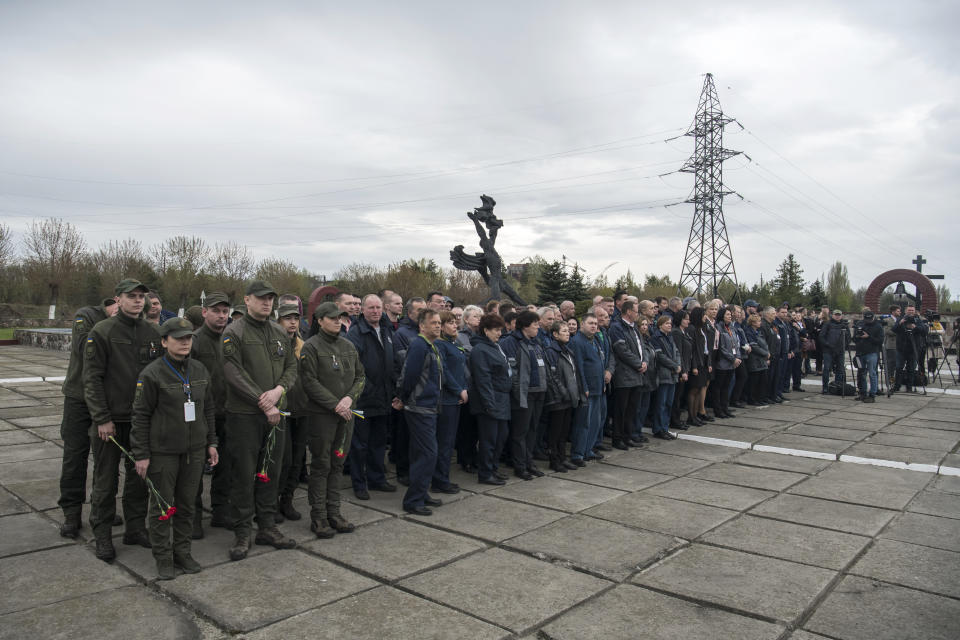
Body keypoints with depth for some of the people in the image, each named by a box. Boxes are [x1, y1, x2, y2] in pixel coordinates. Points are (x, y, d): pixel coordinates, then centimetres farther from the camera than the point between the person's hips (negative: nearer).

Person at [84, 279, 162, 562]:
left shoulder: (152, 333, 7)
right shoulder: (102, 331, -7)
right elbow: (92, 379, -9)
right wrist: (102, 418, -13)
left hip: (142, 419, 4)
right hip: (110, 419, -4)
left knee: (139, 475, 12)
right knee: (105, 479, 5)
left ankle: (135, 527, 25)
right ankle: (102, 535, 18)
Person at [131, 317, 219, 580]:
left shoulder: (200, 371, 6)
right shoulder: (152, 374, -10)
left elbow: (209, 409, 14)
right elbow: (140, 416, -8)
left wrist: (211, 442, 12)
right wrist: (141, 454, -9)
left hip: (195, 450, 5)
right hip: (163, 451, -4)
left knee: (188, 503, 12)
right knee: (162, 505, 5)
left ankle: (182, 551, 26)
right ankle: (163, 557, 19)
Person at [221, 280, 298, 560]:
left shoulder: (281, 334, 12)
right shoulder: (234, 332, -7)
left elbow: (291, 367, 10)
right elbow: (234, 374, -15)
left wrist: (279, 390, -11)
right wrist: (262, 402, -17)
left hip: (275, 413, 6)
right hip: (244, 414, -5)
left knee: (270, 471, 12)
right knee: (244, 474, 1)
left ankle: (267, 526, 23)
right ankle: (242, 532, 13)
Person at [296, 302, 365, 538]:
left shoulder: (349, 346, 11)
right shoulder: (311, 347, -7)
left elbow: (360, 376, 11)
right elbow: (310, 382, -13)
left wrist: (349, 398, -8)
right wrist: (335, 404, -15)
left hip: (345, 414, 6)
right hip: (320, 414, -5)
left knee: (337, 465, 11)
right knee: (320, 466, 1)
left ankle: (334, 513, 20)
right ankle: (318, 517, 9)